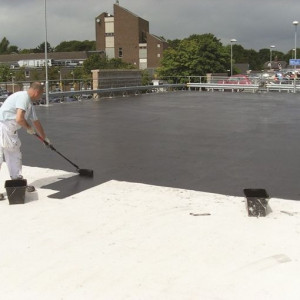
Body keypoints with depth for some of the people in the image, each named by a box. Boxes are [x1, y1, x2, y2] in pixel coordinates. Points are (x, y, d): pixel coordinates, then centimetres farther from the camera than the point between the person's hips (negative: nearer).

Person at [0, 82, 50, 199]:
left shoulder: (30, 103, 18)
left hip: (10, 132, 10)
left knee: (15, 156, 16)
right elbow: (19, 119, -25)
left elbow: (36, 122, 30)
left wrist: (44, 138, 39)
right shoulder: (23, 97, -14)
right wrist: (29, 128, -6)